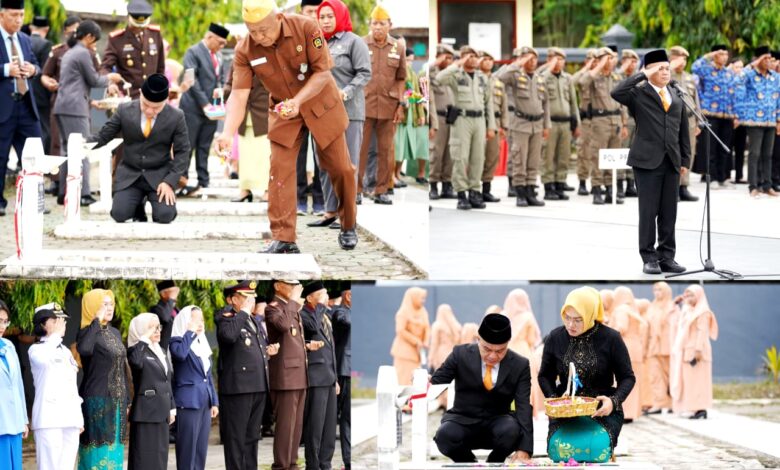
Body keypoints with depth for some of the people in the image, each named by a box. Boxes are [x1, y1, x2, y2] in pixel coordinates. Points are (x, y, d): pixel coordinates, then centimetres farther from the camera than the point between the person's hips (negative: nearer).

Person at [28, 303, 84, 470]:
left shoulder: (66, 352, 20)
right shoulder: (36, 350, 0)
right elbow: (43, 359, -26)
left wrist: (79, 417, 20)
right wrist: (56, 334, -14)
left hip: (70, 418, 7)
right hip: (49, 418, -7)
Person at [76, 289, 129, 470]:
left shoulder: (115, 333, 13)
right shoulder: (88, 332, -10)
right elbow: (84, 349, -34)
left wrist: (126, 402, 15)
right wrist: (96, 320, -25)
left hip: (116, 401, 7)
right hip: (97, 401, -7)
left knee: (113, 449, 8)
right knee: (98, 452, -8)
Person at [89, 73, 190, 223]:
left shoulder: (176, 117, -9)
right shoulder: (124, 111, -6)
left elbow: (182, 152, -3)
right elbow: (103, 136, 1)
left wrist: (170, 182, -14)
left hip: (159, 175, -1)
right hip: (129, 174, 1)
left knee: (165, 216, -23)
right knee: (119, 214, -20)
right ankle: (138, 205, 17)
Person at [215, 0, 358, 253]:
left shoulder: (306, 28, -26)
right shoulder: (245, 51, -20)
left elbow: (322, 72, -22)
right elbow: (239, 93, -25)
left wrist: (298, 100, -37)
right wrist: (228, 133, -40)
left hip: (320, 104, -1)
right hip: (284, 112, 1)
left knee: (340, 168, 5)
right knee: (280, 170, -10)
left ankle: (348, 227, 26)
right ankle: (283, 239, -8)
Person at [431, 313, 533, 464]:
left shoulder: (520, 365, -4)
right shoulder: (461, 354, -4)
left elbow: (524, 407, -11)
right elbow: (435, 383, 1)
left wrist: (524, 450, -22)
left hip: (498, 423, 0)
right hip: (463, 421, 0)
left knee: (511, 429, -35)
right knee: (445, 435, -34)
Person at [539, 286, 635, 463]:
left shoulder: (611, 338, -6)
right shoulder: (555, 338, 1)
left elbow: (627, 377, 2)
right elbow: (545, 376, 13)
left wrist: (614, 401, -17)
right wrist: (552, 399, -6)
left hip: (602, 410, -2)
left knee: (596, 447, -33)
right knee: (559, 447, -30)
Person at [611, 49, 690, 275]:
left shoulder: (677, 97, 15)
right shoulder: (639, 94, 0)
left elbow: (683, 131, 17)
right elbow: (617, 93, -20)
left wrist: (685, 160, 10)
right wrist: (643, 76, -14)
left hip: (672, 162, 4)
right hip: (647, 161, -4)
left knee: (669, 213, 5)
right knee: (648, 211, -2)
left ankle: (667, 257, 12)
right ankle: (649, 258, 3)